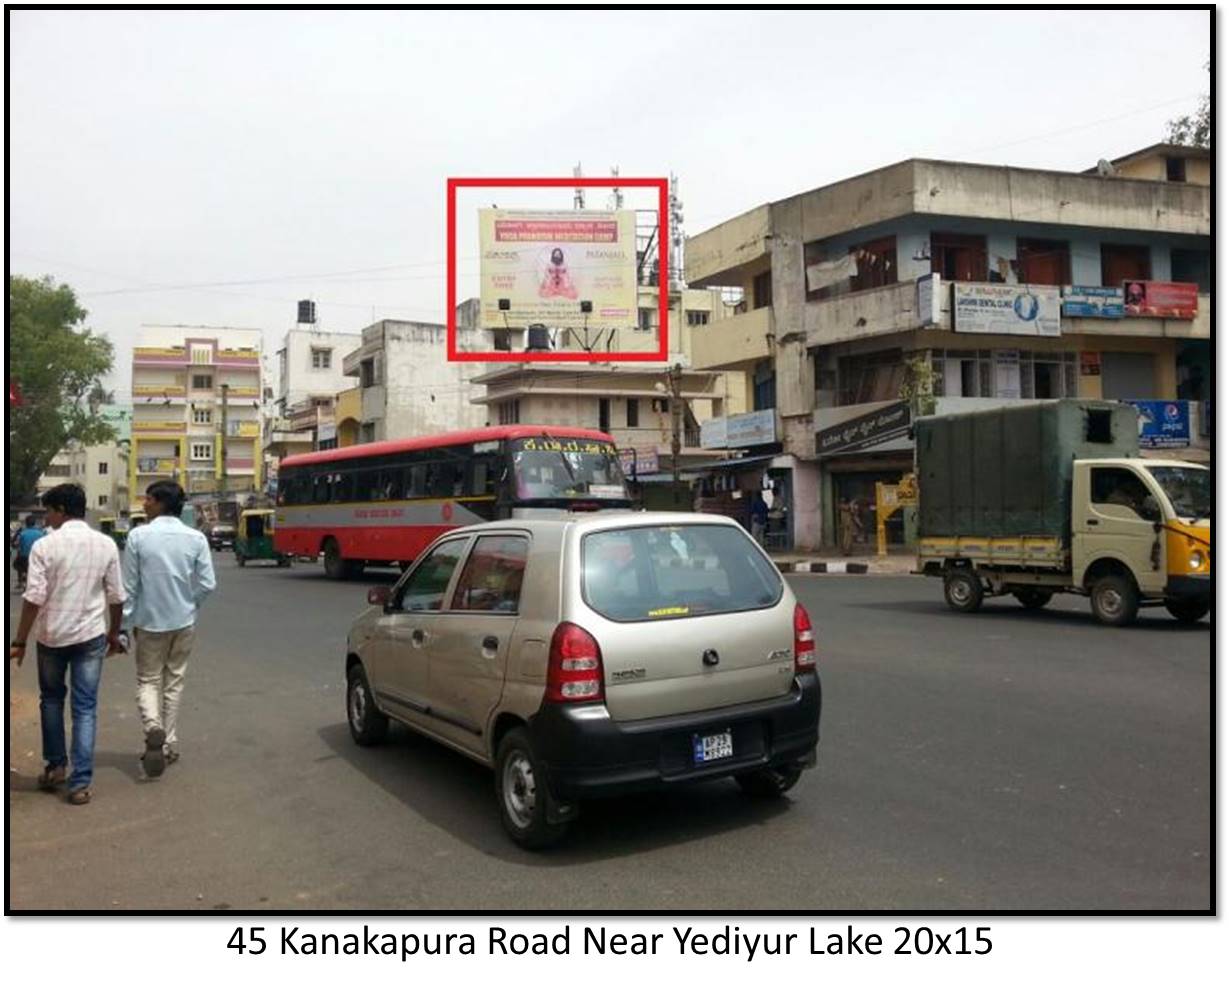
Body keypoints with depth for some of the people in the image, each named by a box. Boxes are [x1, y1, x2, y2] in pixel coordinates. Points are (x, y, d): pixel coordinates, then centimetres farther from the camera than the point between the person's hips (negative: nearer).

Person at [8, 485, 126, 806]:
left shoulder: (45, 546, -10)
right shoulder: (106, 545, -1)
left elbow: (34, 598, -12)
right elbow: (116, 596, 3)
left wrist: (19, 641, -4)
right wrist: (114, 633, 16)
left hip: (52, 635, -1)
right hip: (90, 635, 1)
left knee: (51, 699, 21)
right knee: (85, 708, 5)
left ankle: (55, 765, 27)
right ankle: (80, 782, 3)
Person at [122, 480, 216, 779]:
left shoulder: (138, 536, -11)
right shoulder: (196, 538, -7)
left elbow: (129, 586, -8)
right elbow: (207, 584, -6)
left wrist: (126, 624, 2)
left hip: (150, 621, -2)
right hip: (184, 621, 2)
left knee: (148, 680, 11)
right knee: (174, 681, 15)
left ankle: (153, 726, -15)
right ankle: (168, 743, 21)